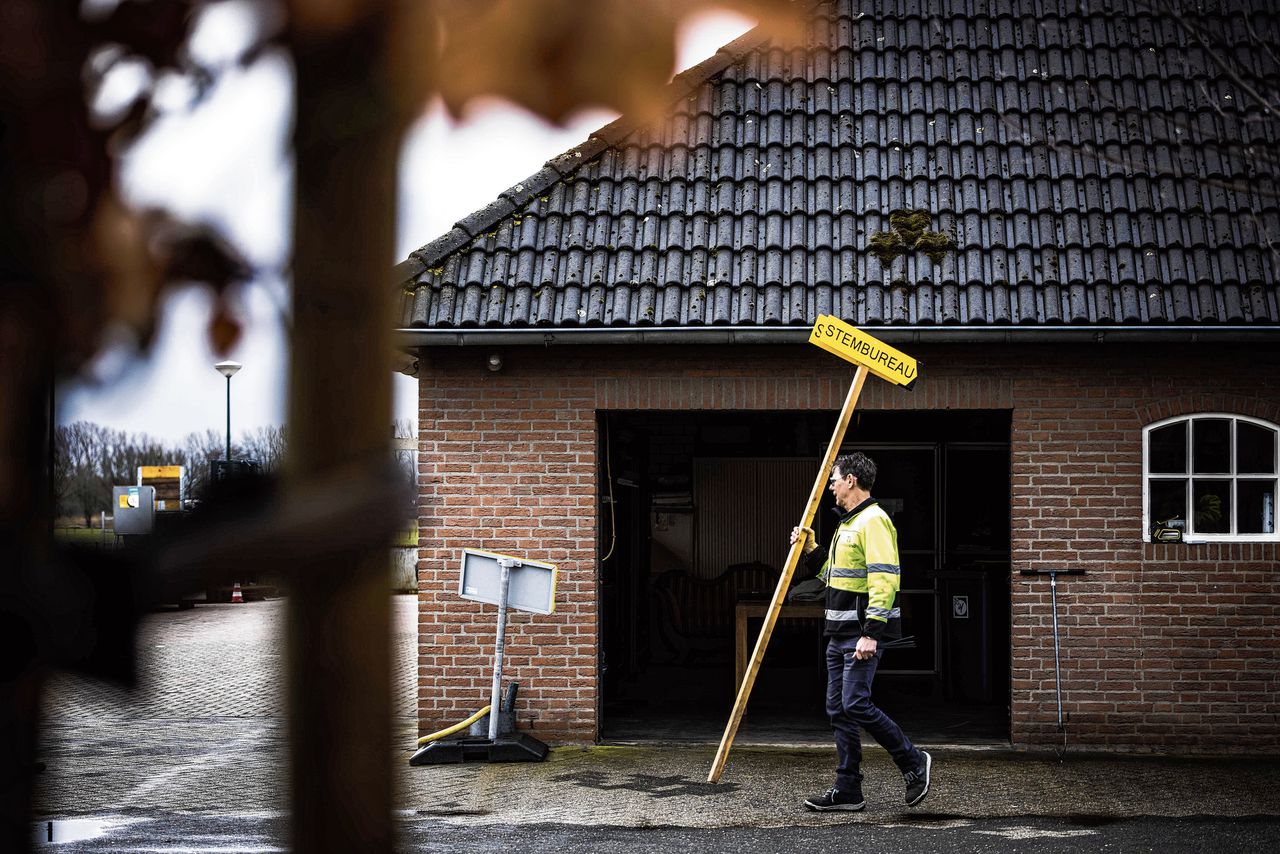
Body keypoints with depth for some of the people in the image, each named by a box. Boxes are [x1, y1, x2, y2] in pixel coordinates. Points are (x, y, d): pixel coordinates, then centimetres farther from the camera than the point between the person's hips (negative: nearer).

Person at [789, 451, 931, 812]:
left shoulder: (873, 521, -13)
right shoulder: (848, 523, 20)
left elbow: (884, 580, -21)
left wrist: (871, 633, -25)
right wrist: (810, 550, 18)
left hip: (863, 633, -10)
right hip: (840, 633, 10)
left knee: (856, 704, -13)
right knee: (838, 709, 8)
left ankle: (913, 762, 2)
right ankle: (847, 790, 11)